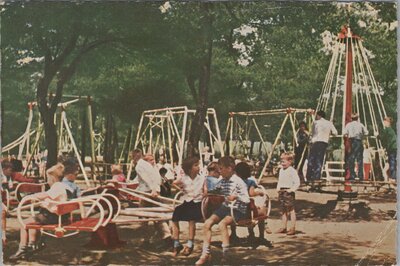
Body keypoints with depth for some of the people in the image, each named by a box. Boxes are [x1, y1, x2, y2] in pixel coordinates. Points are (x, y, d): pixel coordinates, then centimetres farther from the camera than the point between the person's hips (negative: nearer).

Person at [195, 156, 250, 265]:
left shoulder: (238, 182, -11)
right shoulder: (222, 181, 9)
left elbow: (247, 200, -13)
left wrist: (236, 196, -30)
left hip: (237, 209, -7)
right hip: (224, 207, 7)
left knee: (222, 224, -31)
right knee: (207, 223, -12)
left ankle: (225, 254, -19)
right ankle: (205, 254, -6)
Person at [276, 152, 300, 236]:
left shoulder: (292, 171, -11)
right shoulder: (281, 170, 15)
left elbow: (297, 182, -14)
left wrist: (292, 189, -19)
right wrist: (278, 188, 12)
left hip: (288, 192, -8)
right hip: (281, 191, 8)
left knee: (291, 210, -4)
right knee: (283, 210, 13)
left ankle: (293, 228, 0)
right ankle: (284, 227, 21)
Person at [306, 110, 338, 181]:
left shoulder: (316, 122, 4)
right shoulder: (329, 123, 10)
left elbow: (312, 133, 7)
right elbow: (335, 132, 6)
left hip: (316, 142, -3)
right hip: (325, 143, 3)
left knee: (311, 159, 2)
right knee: (319, 160, 6)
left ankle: (309, 176, -2)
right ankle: (317, 176, 0)